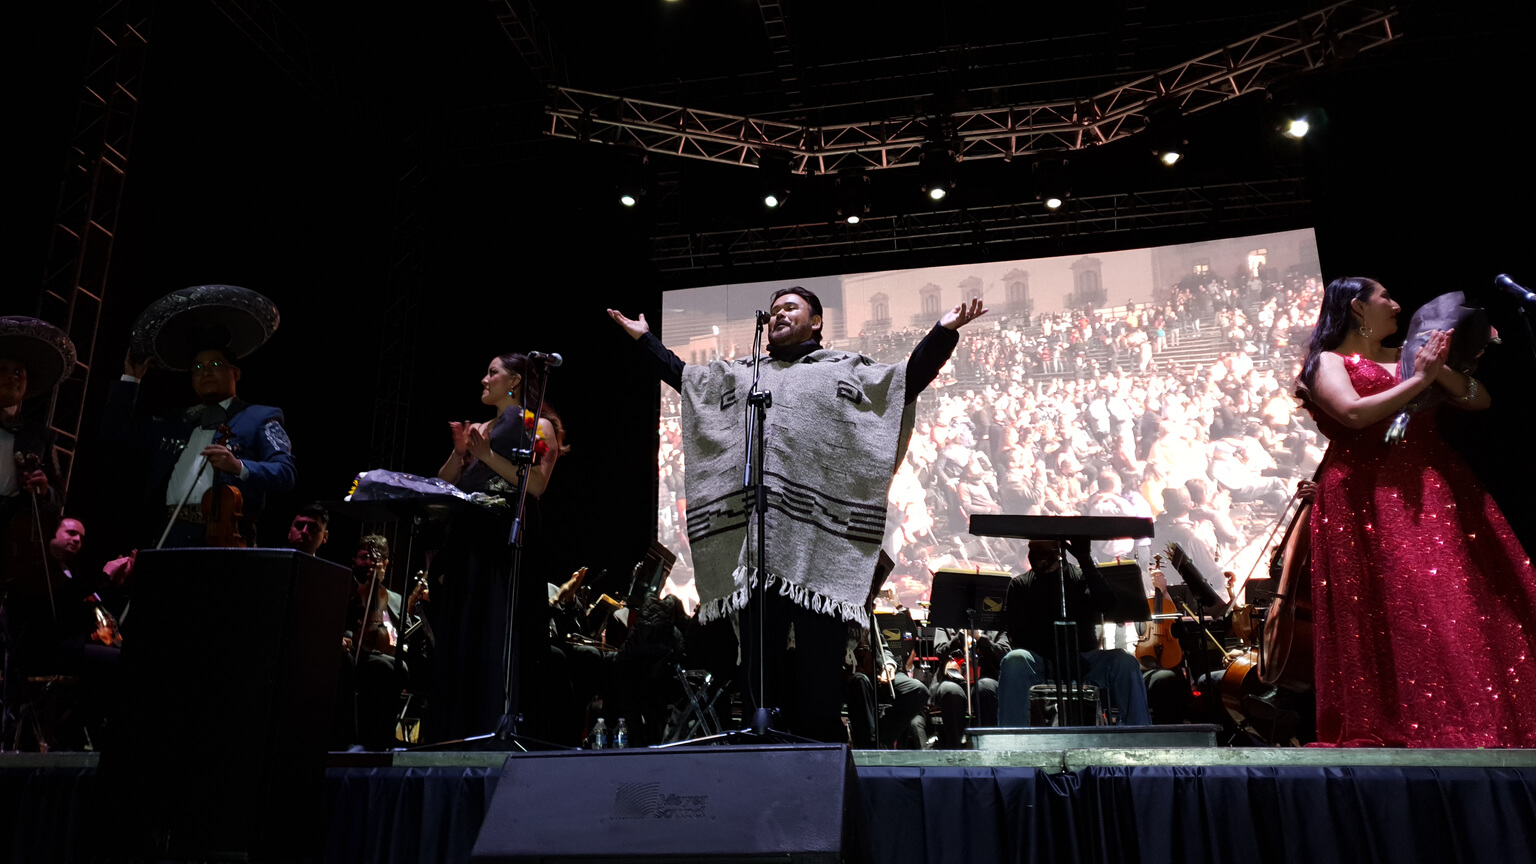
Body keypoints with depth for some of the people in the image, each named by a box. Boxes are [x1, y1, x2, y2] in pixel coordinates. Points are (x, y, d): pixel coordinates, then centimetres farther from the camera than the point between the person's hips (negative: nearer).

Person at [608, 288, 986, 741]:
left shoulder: (845, 369, 13)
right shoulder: (741, 374, 24)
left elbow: (910, 379, 4)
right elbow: (680, 376, 32)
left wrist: (943, 330, -8)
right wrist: (645, 337, 30)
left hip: (819, 534, -3)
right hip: (755, 533, 4)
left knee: (820, 658, -3)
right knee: (761, 656, 7)